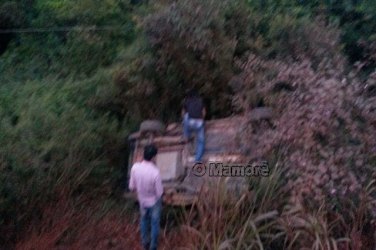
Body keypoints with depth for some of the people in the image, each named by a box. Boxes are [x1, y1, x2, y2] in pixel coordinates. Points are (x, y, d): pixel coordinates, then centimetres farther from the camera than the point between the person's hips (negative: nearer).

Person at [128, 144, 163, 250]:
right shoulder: (155, 172, -36)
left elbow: (131, 187, -11)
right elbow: (159, 193, -25)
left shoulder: (135, 167, -24)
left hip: (142, 200, 4)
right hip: (154, 201, -4)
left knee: (144, 219, 29)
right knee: (154, 223, 20)